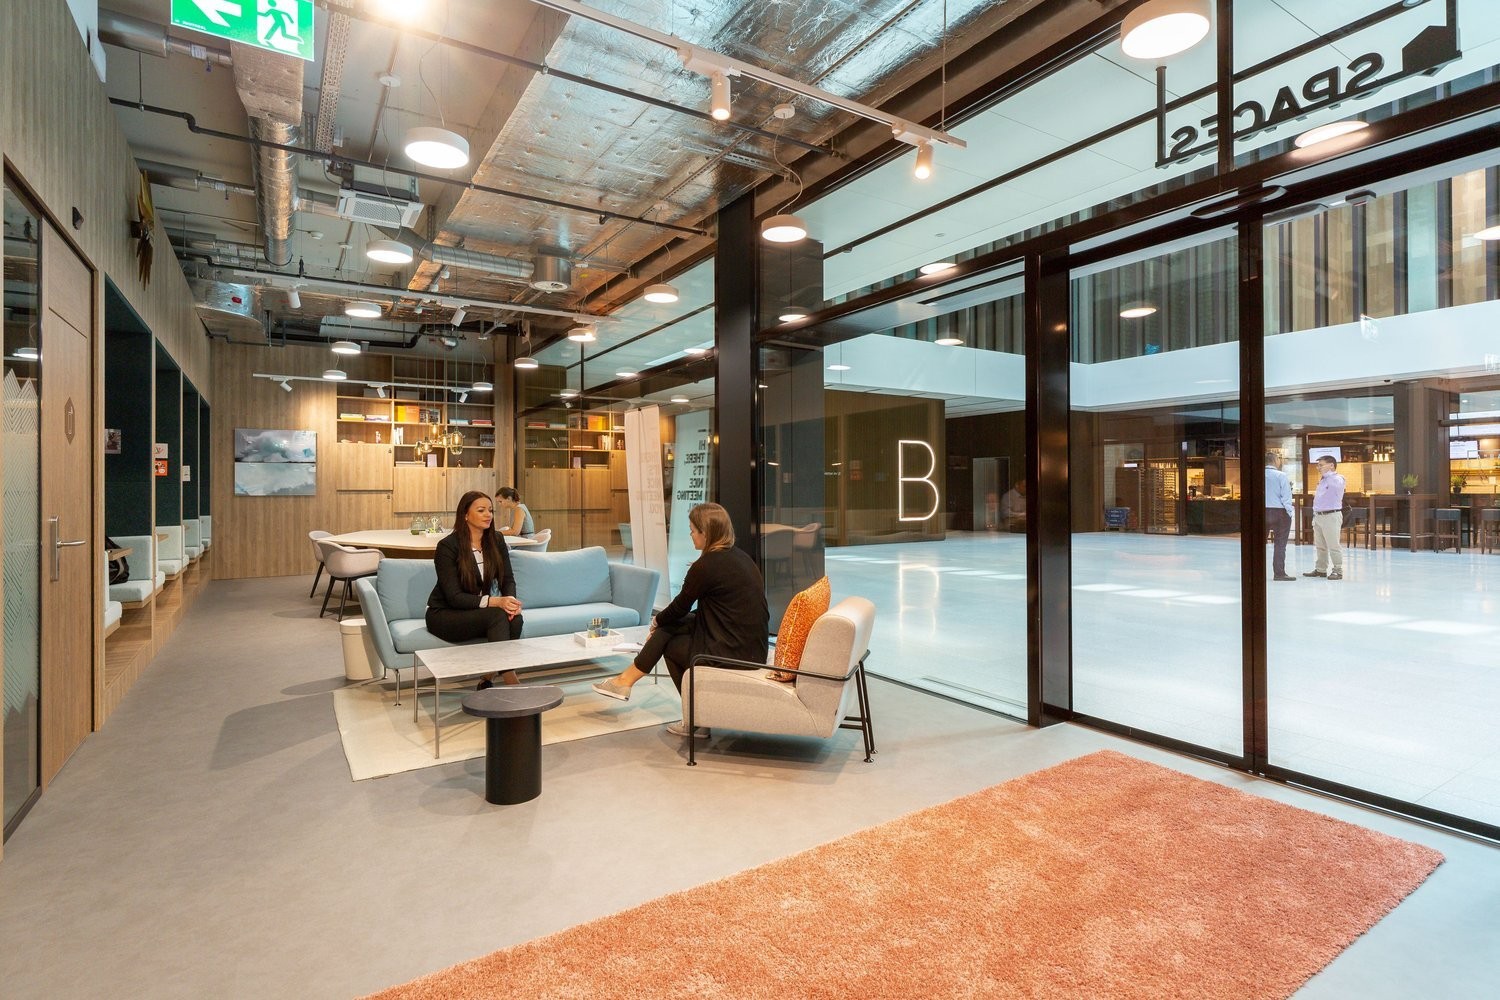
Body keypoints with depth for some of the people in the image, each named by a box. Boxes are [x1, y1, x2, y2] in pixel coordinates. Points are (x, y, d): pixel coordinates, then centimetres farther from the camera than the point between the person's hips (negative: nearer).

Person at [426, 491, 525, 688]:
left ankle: (488, 679, -12)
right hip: (444, 615, -5)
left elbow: (508, 579, -2)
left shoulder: (496, 541, 0)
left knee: (515, 619, -27)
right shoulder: (448, 546, -17)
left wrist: (510, 600, -26)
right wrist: (495, 602, -35)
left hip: (477, 611, 5)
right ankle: (512, 683, -29)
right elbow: (454, 597, -22)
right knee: (497, 615, -32)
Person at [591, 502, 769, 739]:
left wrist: (657, 620, 19)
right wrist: (662, 620, 23)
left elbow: (680, 607, -2)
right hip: (753, 649, 8)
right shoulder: (739, 556, 9)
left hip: (733, 655, -8)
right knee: (673, 624, 14)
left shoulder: (706, 566, -16)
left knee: (671, 644, 15)